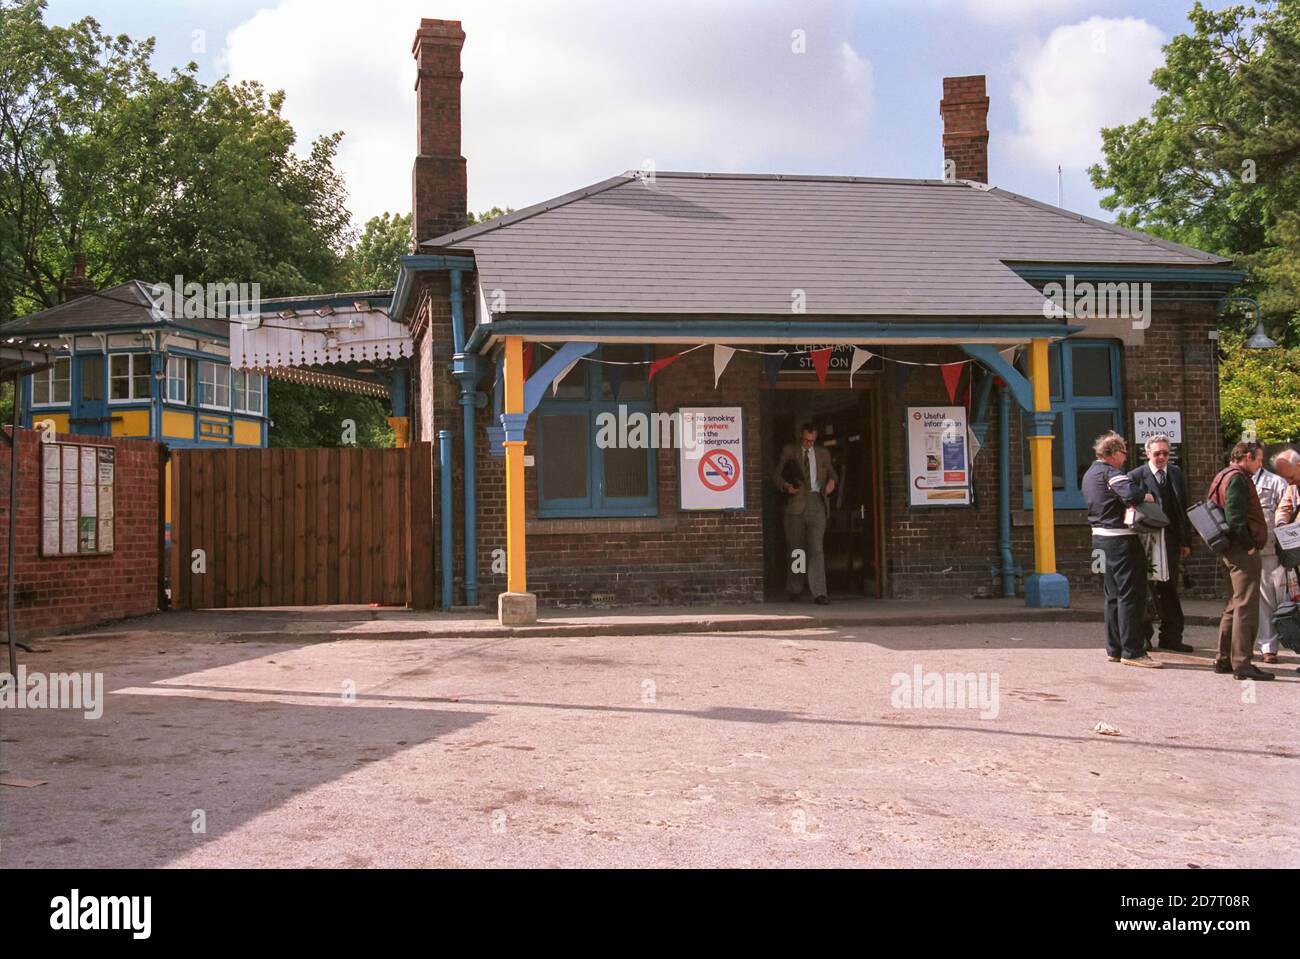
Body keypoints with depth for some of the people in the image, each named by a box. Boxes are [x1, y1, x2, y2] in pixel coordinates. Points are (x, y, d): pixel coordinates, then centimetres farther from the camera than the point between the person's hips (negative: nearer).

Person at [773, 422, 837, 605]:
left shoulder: (823, 453, 16)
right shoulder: (789, 451, 10)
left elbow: (831, 472, 27)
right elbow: (777, 475, 8)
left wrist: (831, 480, 3)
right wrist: (786, 486, -13)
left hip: (817, 502, 0)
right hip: (796, 502, 0)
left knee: (816, 548, -11)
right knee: (795, 548, 7)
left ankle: (819, 593, -16)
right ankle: (794, 590, 23)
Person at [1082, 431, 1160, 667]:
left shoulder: (1090, 474, 16)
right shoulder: (1110, 473, -15)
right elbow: (1131, 493, -32)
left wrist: (1129, 503, 12)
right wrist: (1149, 497, -12)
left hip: (1100, 538, 10)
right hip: (1121, 539, -10)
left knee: (1113, 595, 15)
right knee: (1131, 595, -4)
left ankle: (1114, 649, 19)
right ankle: (1132, 651, -3)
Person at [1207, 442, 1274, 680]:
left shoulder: (1224, 476, 19)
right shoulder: (1237, 477, -13)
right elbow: (1234, 517, -22)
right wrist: (1250, 545, -17)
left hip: (1235, 550, 11)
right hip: (1243, 550, -11)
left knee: (1235, 605, 16)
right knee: (1246, 607, -9)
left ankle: (1224, 659, 21)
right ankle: (1242, 663, -8)